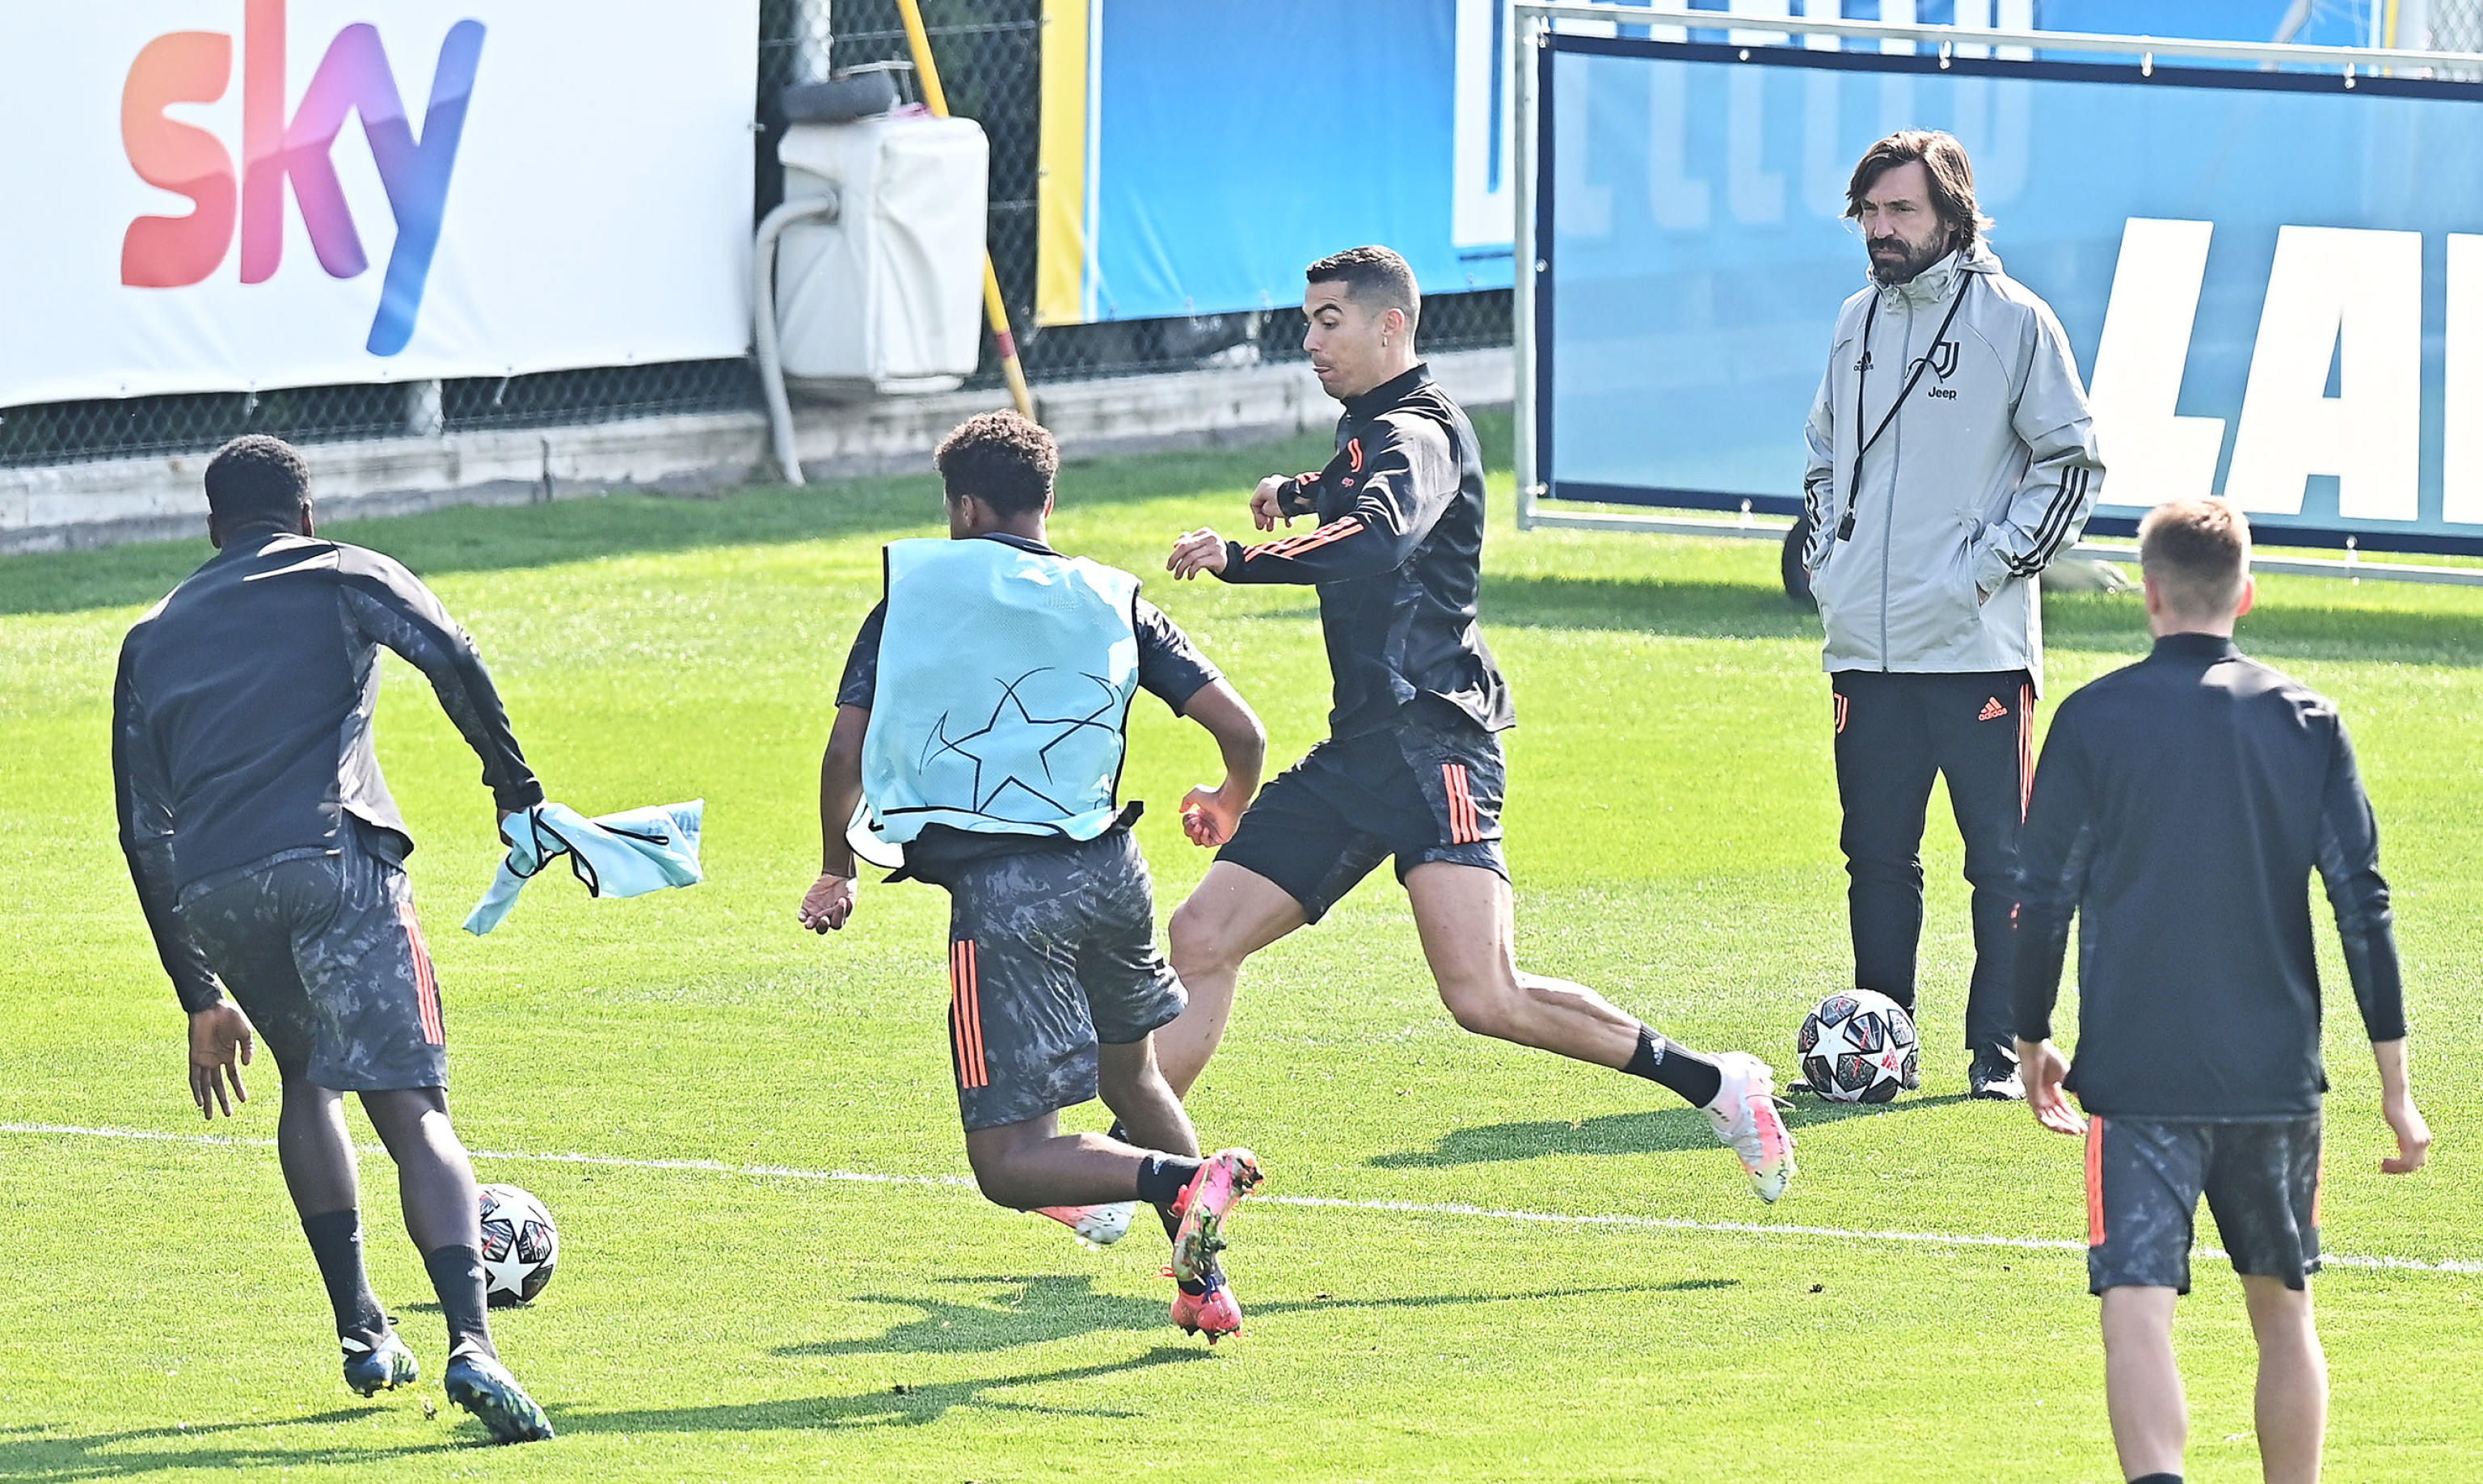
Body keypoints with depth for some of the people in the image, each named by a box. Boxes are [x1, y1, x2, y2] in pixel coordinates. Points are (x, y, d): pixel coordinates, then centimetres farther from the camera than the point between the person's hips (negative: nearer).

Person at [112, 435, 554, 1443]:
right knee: (413, 1113, -9)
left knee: (307, 1078, 30)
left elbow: (144, 833, 24)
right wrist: (516, 788, 4)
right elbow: (452, 661, -3)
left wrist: (200, 996, 28)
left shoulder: (152, 640, 27)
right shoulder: (340, 576, 17)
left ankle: (362, 1331, 24)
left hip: (208, 895, 4)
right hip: (332, 859, -3)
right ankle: (470, 1345, -29)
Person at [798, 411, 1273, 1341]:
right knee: (1133, 1078, 30)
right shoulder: (1113, 602, 13)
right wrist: (1229, 802, 31)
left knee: (1011, 1163, -4)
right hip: (1110, 870, 4)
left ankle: (1183, 1182, -28)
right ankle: (1205, 1284, 25)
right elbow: (1240, 730, 7)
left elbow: (845, 753, 2)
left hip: (1000, 892, -4)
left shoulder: (915, 590, 7)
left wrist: (836, 871, 20)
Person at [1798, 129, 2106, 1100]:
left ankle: (2000, 1053, 2)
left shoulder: (2014, 321, -4)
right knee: (1877, 856, 9)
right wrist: (1825, 554, 11)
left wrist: (1993, 565, -9)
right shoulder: (1859, 321, 13)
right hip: (1867, 645, 5)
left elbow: (2071, 464, -3)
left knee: (2002, 858, -3)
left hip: (1978, 646, -5)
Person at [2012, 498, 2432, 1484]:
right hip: (2277, 1072, 3)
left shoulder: (2095, 720, -3)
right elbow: (2364, 906, 1)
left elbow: (2044, 902, -2)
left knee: (2136, 1313, -11)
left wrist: (2033, 1042, 14)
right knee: (2283, 1311, 18)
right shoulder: (2306, 722, 2)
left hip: (2135, 1075, -3)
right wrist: (2395, 1086, 5)